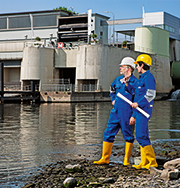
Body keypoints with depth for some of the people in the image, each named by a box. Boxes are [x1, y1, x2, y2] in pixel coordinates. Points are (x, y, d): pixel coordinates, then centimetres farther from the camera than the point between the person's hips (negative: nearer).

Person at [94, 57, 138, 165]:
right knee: (108, 133, 5)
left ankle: (126, 160, 13)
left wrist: (127, 83, -23)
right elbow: (112, 89, 33)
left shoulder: (135, 81, -7)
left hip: (127, 113, -6)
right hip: (116, 111, 7)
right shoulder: (118, 79, 13)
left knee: (128, 136, 3)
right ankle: (105, 159, 14)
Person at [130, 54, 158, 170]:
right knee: (142, 136, 9)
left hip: (144, 110, -10)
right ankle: (144, 162, 12)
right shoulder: (142, 78, 22)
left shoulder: (148, 77, -10)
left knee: (141, 136, -13)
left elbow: (151, 94, -20)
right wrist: (134, 115, 25)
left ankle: (152, 162, -10)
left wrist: (138, 103, -22)